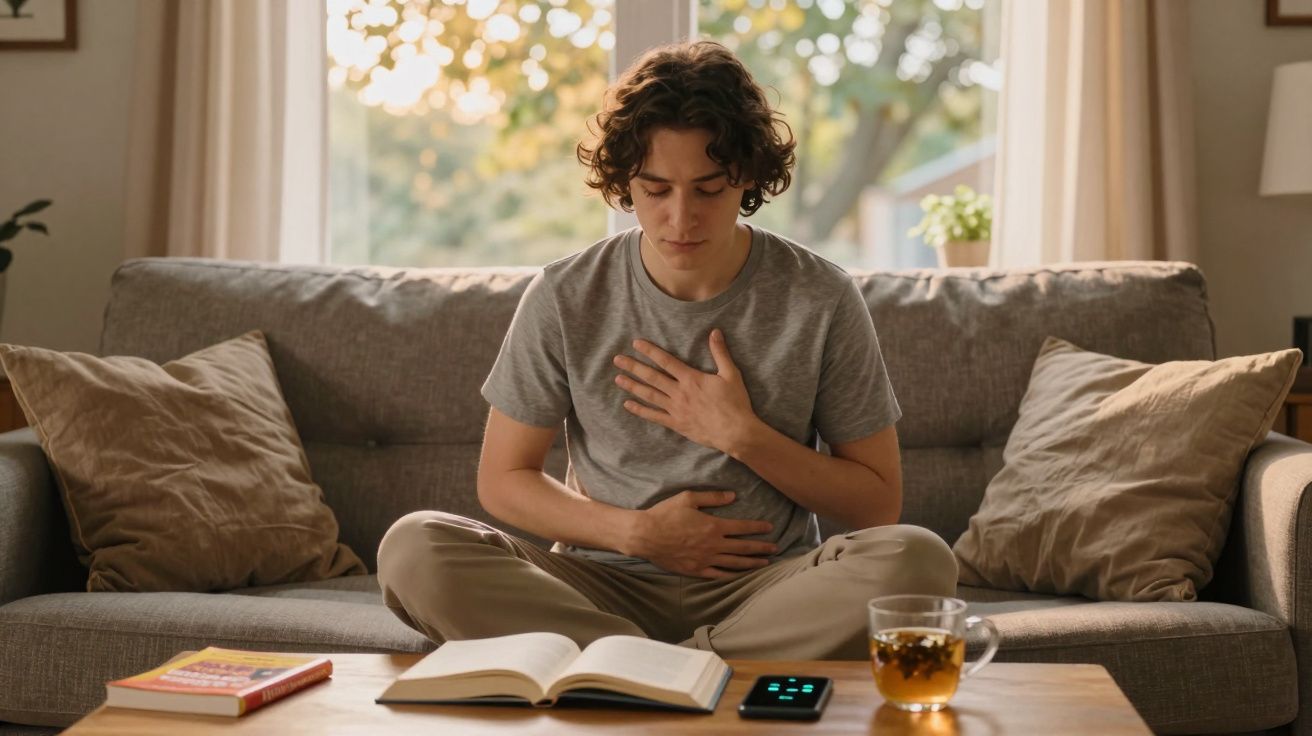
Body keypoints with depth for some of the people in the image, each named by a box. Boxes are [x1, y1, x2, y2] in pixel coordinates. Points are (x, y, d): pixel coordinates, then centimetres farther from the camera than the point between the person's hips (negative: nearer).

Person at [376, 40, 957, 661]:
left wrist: (743, 435, -11)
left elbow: (879, 505, 2)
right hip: (601, 587, 1)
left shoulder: (821, 301, -2)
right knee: (414, 547, -25)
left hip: (762, 587, 0)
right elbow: (503, 479, 6)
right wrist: (637, 532, -9)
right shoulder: (564, 299, -1)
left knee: (916, 559, -31)